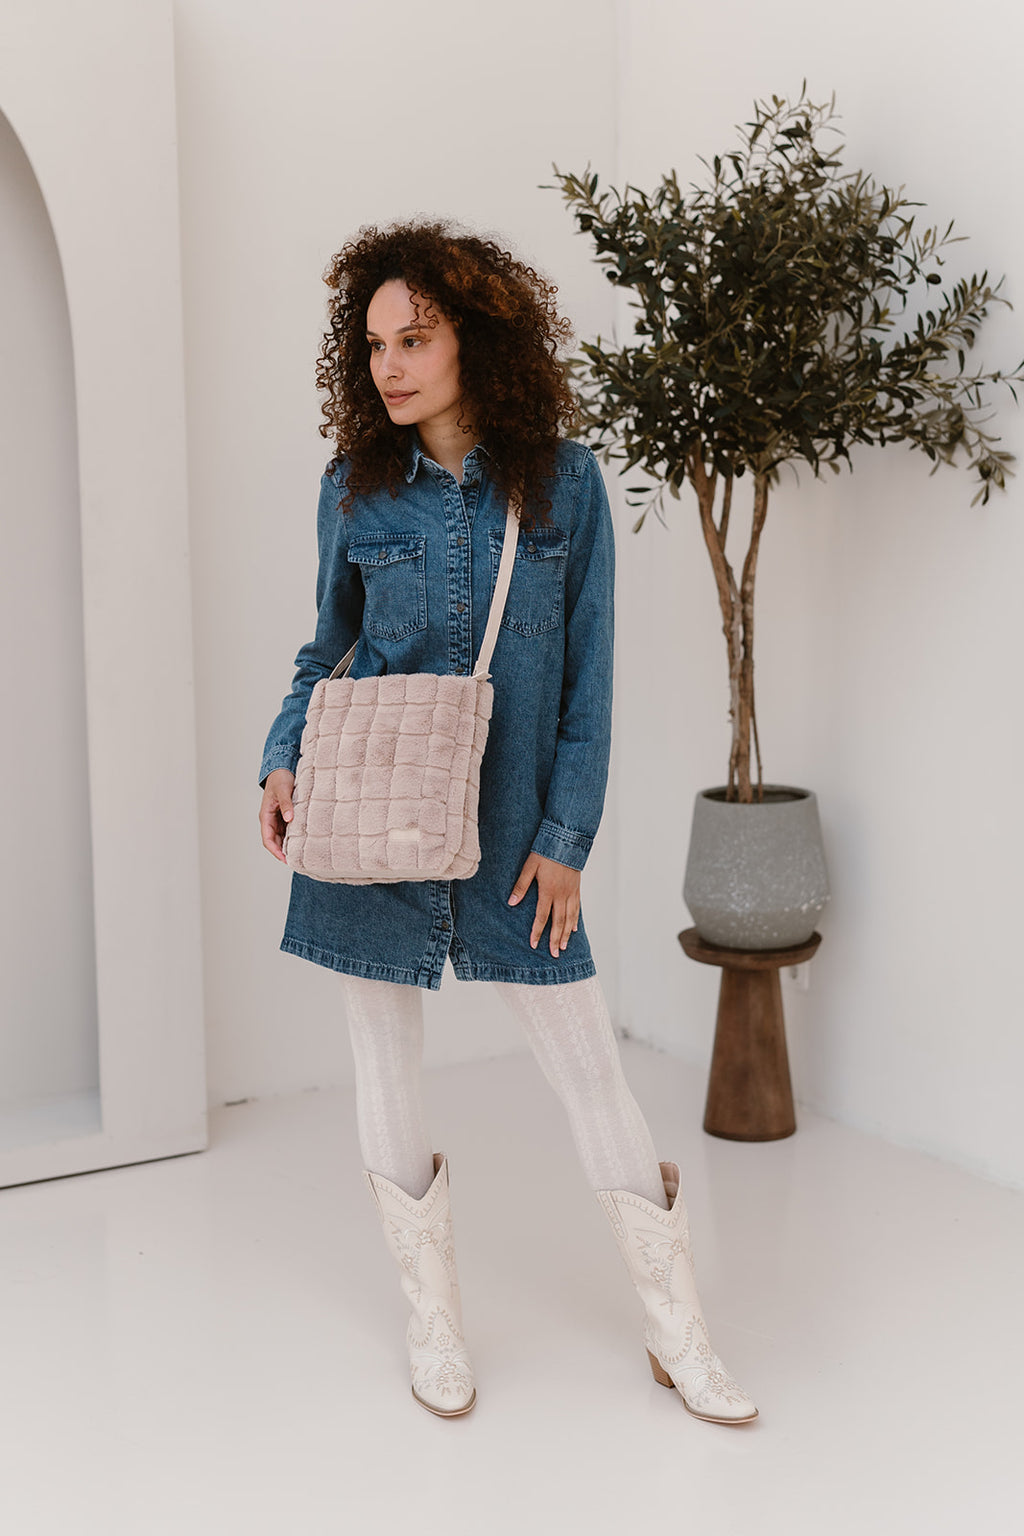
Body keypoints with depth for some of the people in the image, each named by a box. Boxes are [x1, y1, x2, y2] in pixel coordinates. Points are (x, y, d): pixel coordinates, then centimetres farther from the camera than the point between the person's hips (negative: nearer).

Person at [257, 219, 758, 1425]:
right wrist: (283, 757, -7)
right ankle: (432, 1317, 29)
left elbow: (589, 676, -1)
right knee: (386, 1064, 10)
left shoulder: (563, 481, -2)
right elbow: (327, 649, 11)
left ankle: (679, 1334, 18)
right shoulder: (355, 487, 1)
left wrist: (566, 839, -5)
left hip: (511, 825, -1)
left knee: (590, 1070, 4)